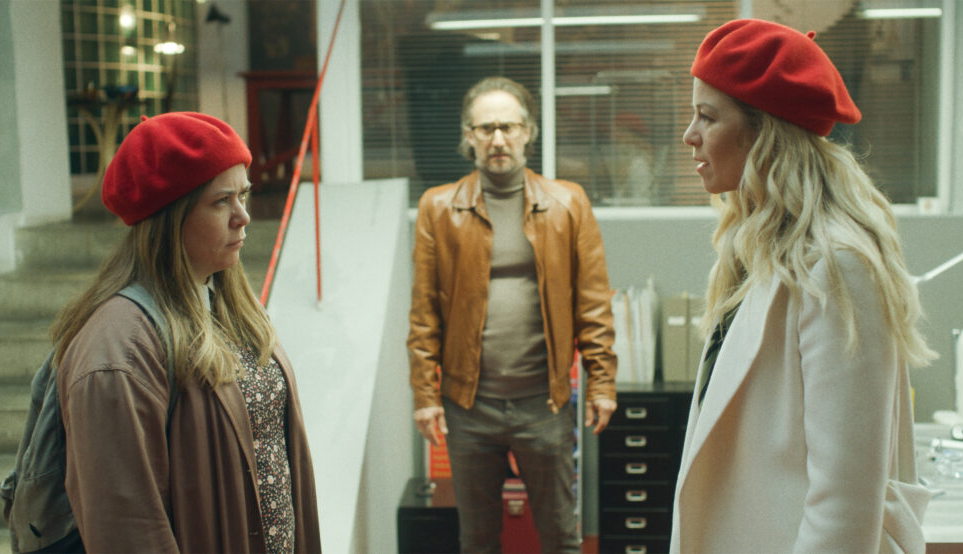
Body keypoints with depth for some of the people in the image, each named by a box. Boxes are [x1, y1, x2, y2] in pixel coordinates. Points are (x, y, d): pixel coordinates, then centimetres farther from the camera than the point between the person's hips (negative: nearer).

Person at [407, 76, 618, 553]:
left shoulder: (567, 204, 2)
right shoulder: (439, 208, 1)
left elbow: (592, 303, 0)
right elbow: (424, 311, 0)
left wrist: (602, 383, -5)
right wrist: (425, 394, -4)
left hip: (544, 400, 0)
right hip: (468, 404, 1)